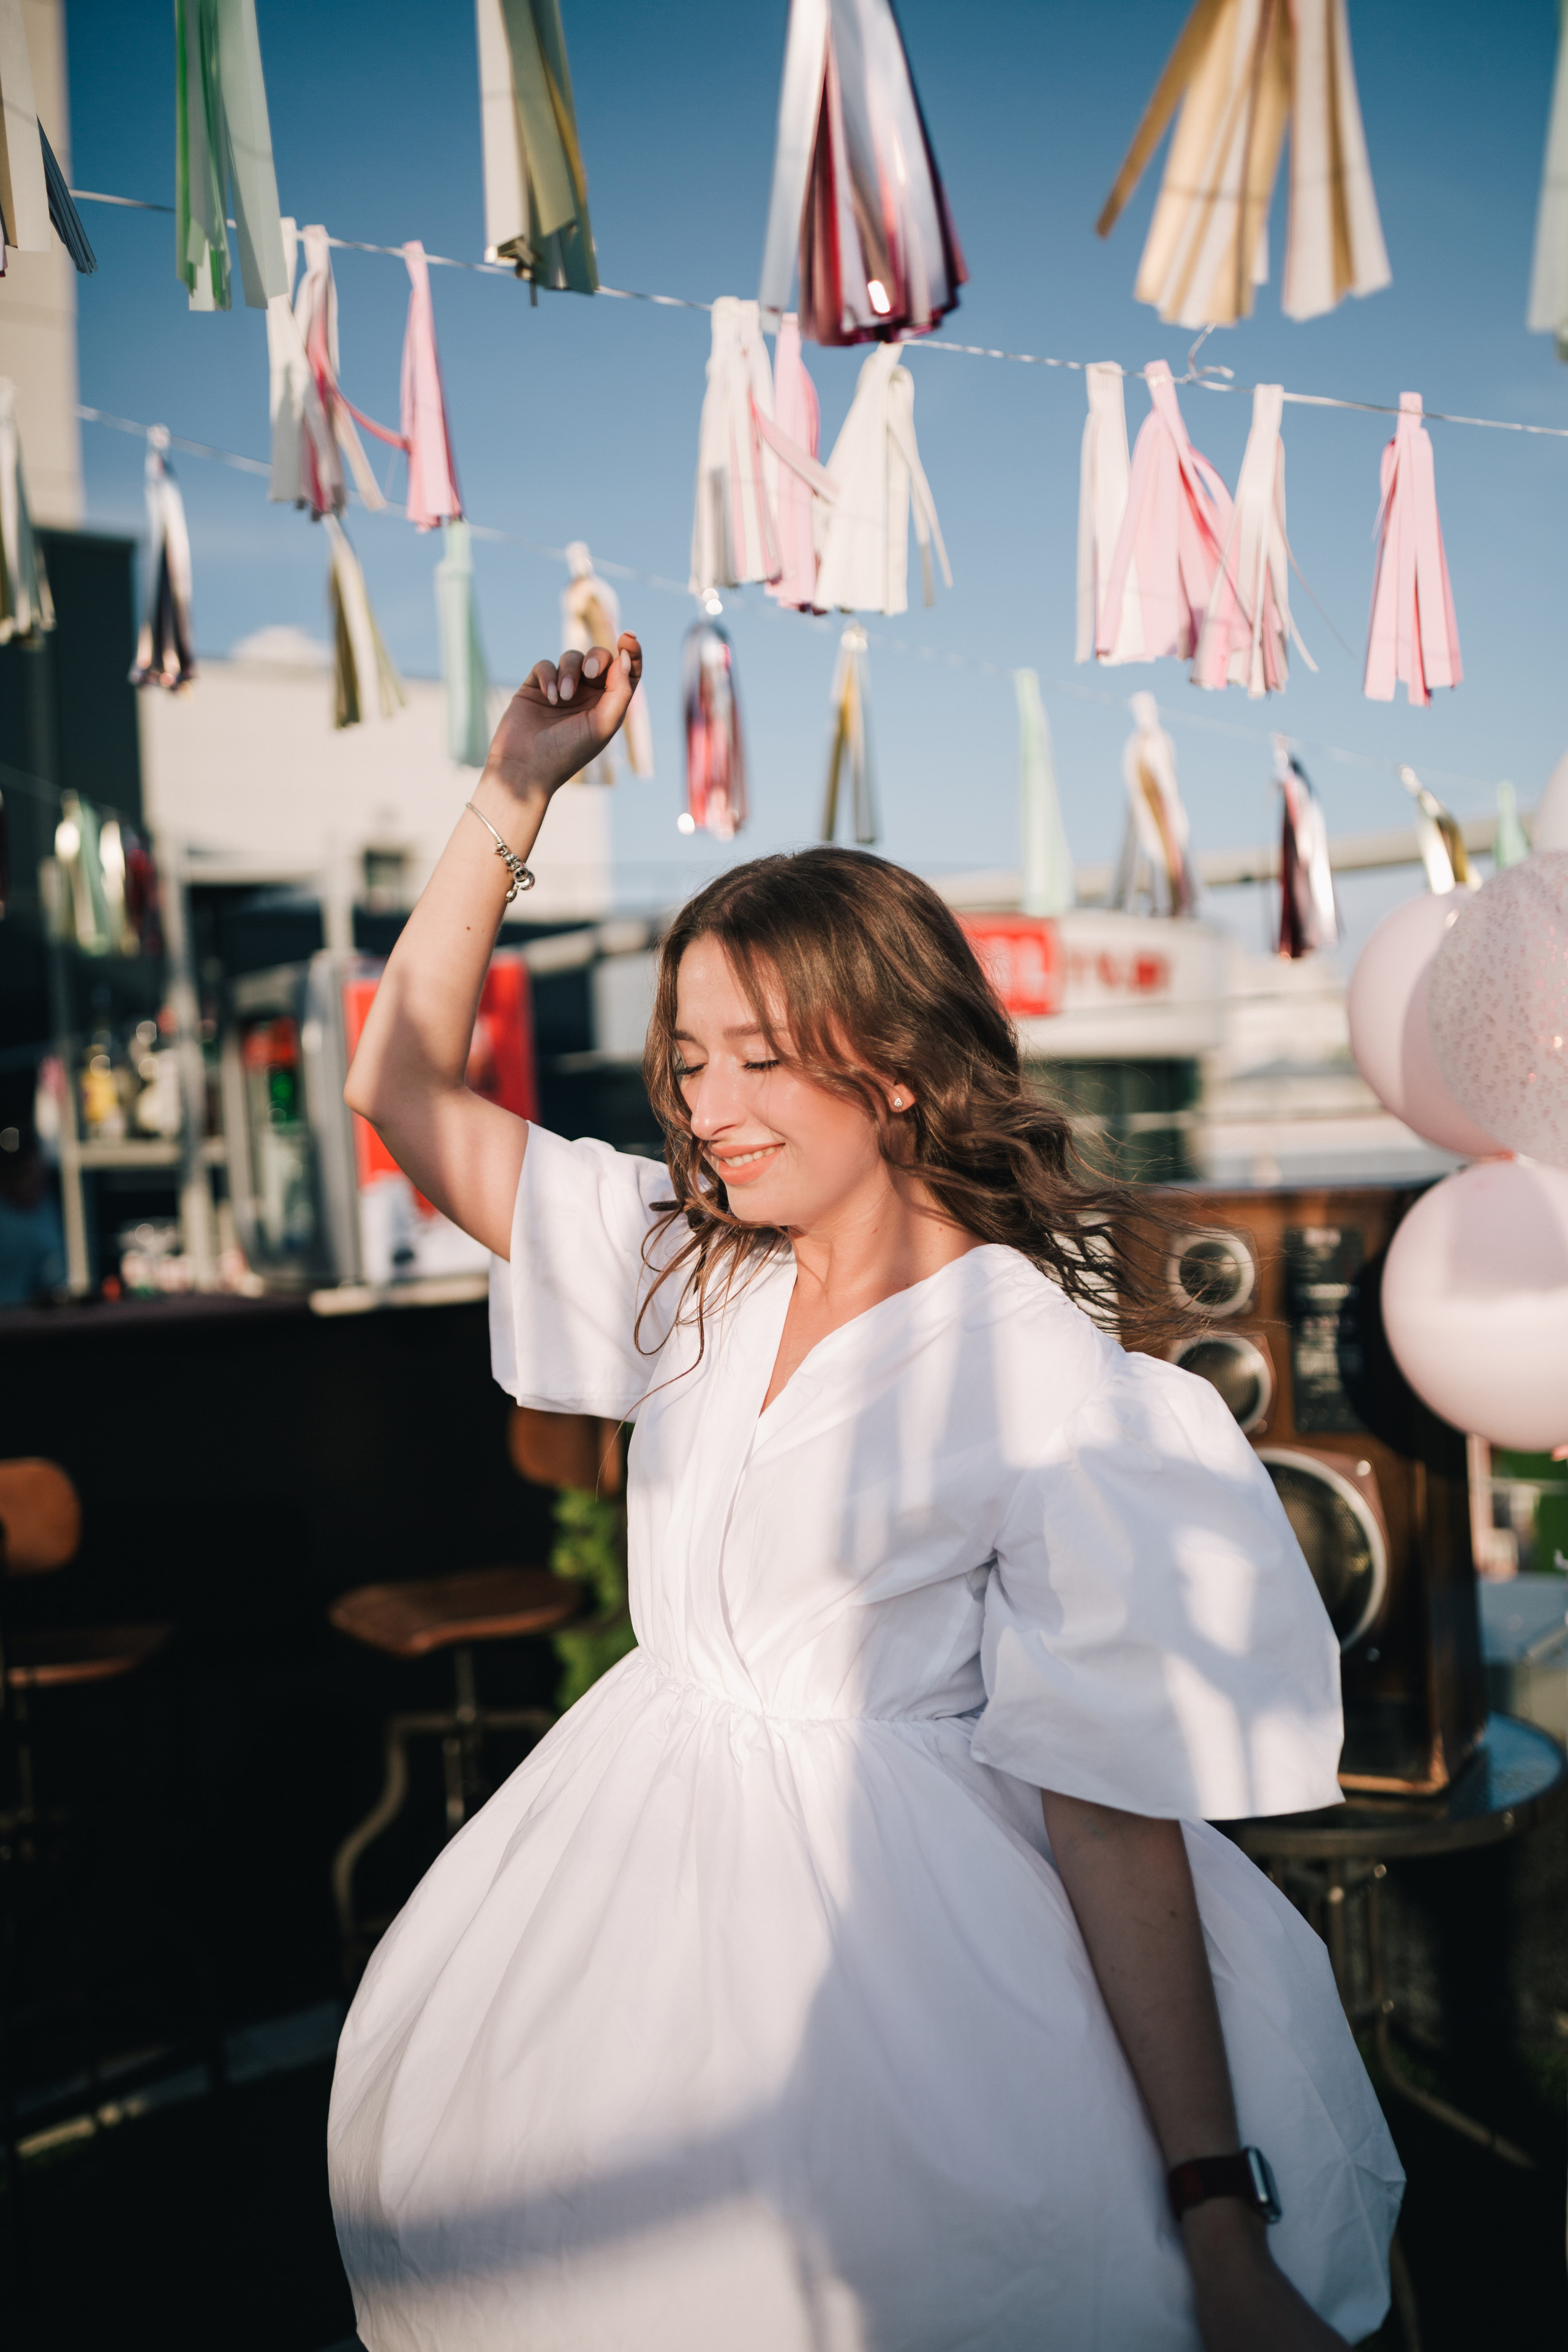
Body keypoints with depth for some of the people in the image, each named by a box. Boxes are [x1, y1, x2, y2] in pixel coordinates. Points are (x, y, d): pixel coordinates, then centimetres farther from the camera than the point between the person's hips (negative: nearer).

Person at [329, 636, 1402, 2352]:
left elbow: (1114, 1820, -17)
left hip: (897, 1928, -5)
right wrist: (513, 794, -1)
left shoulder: (1054, 1388, -16)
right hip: (645, 1883, 6)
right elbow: (402, 1089, 5)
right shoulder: (696, 1276, 3)